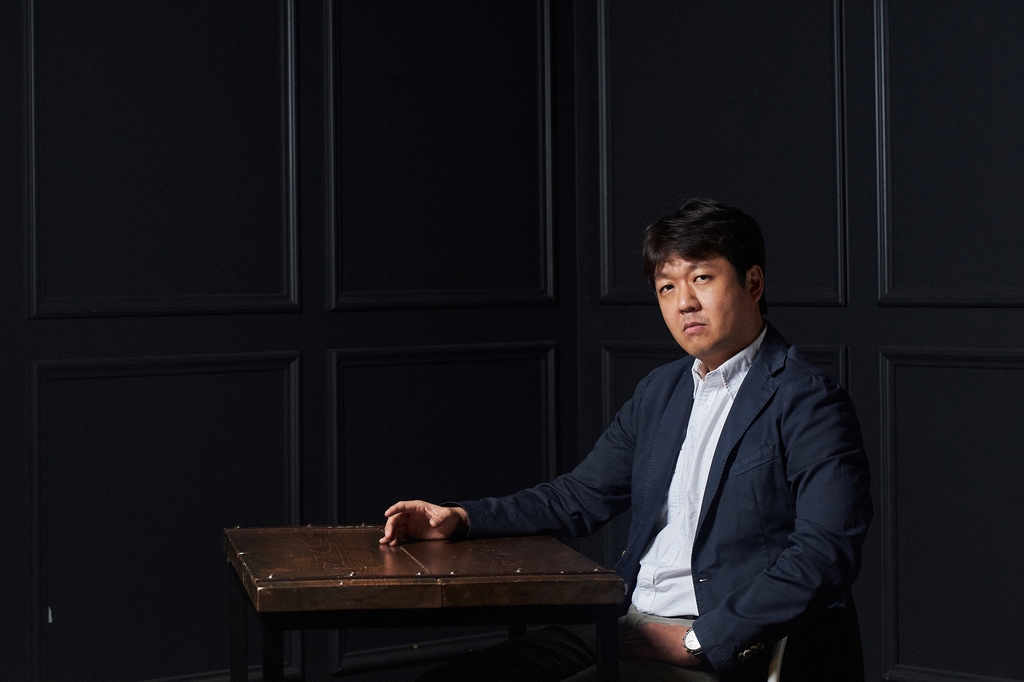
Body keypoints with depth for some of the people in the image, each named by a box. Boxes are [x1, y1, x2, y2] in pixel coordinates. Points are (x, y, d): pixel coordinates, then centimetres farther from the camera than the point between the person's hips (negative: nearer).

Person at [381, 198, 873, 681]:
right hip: (627, 624, 7)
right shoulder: (659, 392, 18)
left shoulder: (809, 404, -7)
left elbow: (823, 555, -17)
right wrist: (462, 518, 9)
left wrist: (696, 640, -19)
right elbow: (582, 496, 24)